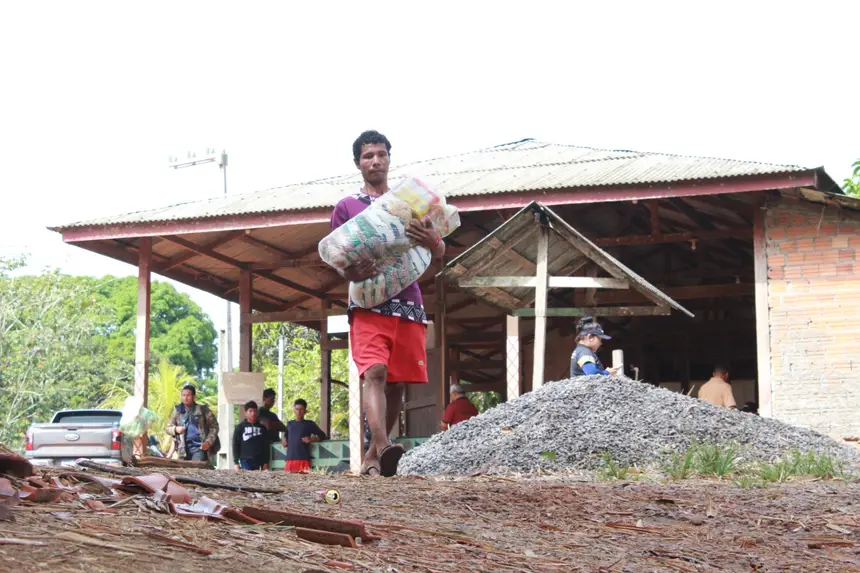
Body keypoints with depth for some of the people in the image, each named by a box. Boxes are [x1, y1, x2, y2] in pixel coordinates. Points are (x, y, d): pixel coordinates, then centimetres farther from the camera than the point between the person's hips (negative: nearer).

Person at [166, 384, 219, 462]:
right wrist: (175, 429, -6)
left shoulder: (203, 409, 6)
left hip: (199, 447, -4)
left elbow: (214, 426, 5)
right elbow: (168, 427, 17)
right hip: (184, 449, 4)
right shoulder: (178, 410, 15)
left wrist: (209, 441, -8)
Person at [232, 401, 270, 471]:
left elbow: (266, 446, 12)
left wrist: (266, 462, 5)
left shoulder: (262, 428, 12)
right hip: (246, 461, -2)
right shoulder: (240, 428, 5)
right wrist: (236, 462, -4)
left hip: (259, 462, 2)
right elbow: (235, 445, 3)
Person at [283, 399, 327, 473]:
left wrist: (311, 439, -10)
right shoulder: (289, 424, 19)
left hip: (303, 459, -4)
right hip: (290, 459, 4)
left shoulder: (309, 424, 7)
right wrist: (284, 440, 12)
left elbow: (323, 436, 6)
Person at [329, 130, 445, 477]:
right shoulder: (347, 207, 13)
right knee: (375, 373, -22)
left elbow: (440, 253, 15)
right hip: (368, 304, -3)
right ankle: (383, 448, -37)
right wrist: (351, 273, -15)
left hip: (408, 304, 3)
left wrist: (431, 241, -10)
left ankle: (372, 456, 16)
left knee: (396, 383, 3)